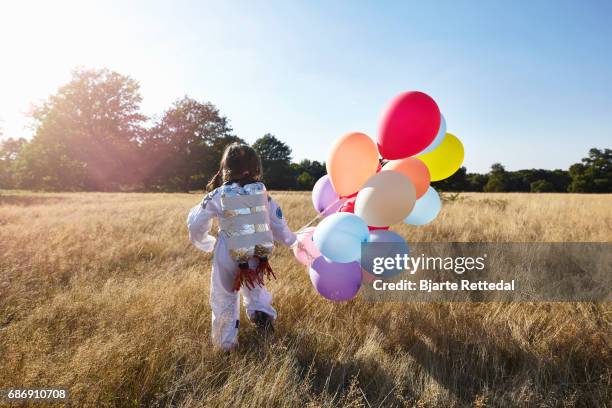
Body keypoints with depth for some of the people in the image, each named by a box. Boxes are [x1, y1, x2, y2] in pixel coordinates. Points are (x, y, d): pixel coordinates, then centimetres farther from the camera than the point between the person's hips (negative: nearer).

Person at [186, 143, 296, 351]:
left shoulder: (218, 195, -9)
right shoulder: (262, 192, -3)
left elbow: (195, 223, 1)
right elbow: (277, 224, 6)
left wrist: (207, 243, 19)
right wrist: (291, 240, 25)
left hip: (228, 258, -2)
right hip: (258, 256, 2)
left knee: (224, 298, 16)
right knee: (254, 289, 26)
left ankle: (226, 340, 25)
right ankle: (262, 312, 0)